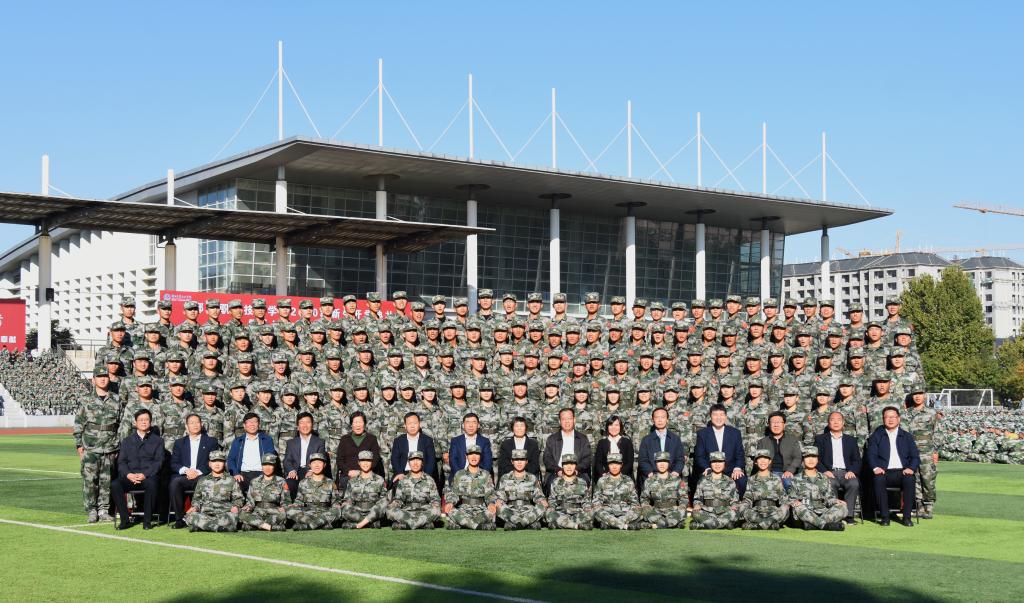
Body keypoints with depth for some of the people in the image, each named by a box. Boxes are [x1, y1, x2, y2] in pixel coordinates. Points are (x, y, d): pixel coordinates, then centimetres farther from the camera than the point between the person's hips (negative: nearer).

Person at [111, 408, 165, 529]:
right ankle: (125, 520, -22)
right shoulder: (127, 441, 22)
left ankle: (147, 520, -27)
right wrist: (128, 474, -12)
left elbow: (159, 461, 3)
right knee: (114, 485, -29)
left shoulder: (158, 441, 15)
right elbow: (121, 462, 10)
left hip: (149, 476, -2)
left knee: (151, 484, -38)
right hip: (129, 477, 2)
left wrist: (145, 474, -14)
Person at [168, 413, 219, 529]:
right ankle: (180, 519, -26)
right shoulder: (179, 442, 20)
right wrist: (185, 470, -9)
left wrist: (199, 472, -10)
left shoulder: (211, 442, 15)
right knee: (174, 483, -32)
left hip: (202, 476, -2)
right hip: (183, 476, 2)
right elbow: (173, 464, 12)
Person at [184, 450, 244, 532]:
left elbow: (238, 498, 15)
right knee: (190, 516, -32)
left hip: (224, 514, -1)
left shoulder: (231, 481, 16)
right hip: (205, 514, 2)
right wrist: (195, 506, 3)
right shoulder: (203, 481, 22)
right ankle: (220, 527, -33)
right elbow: (196, 498, 25)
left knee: (233, 517, -38)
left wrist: (235, 506, -7)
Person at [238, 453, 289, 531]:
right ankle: (269, 526, -34)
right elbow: (250, 500, 16)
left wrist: (283, 508, -15)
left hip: (274, 513, -2)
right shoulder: (254, 482, 18)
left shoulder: (281, 482, 11)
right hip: (258, 513, 2)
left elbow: (286, 501, 8)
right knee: (242, 514, -30)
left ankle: (256, 525, -27)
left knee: (282, 515, -37)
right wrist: (248, 506, -8)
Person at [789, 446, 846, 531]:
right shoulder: (797, 480, 12)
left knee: (842, 508, -22)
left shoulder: (824, 479, 20)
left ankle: (812, 524, -36)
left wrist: (836, 501, -8)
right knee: (799, 508, -36)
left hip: (821, 513, 3)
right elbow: (792, 499, 7)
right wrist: (794, 502, -17)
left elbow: (828, 498, 14)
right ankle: (826, 525, -38)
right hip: (804, 514, -3)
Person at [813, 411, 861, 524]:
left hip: (846, 473, 1)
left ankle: (848, 515, -26)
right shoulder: (820, 439, 17)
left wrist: (852, 471, -8)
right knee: (829, 484, -36)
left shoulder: (851, 440, 22)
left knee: (854, 483, -32)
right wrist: (824, 471, -13)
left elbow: (857, 460, 14)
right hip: (829, 473, -1)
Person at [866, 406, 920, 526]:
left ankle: (906, 516, -25)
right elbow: (871, 454, 3)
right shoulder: (877, 436, 15)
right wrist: (876, 468, -17)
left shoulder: (907, 436, 19)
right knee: (879, 479, -35)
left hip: (902, 472, 1)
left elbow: (915, 456, 10)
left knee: (910, 479, -33)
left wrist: (911, 468, -11)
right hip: (884, 472, -1)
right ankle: (884, 516, -26)